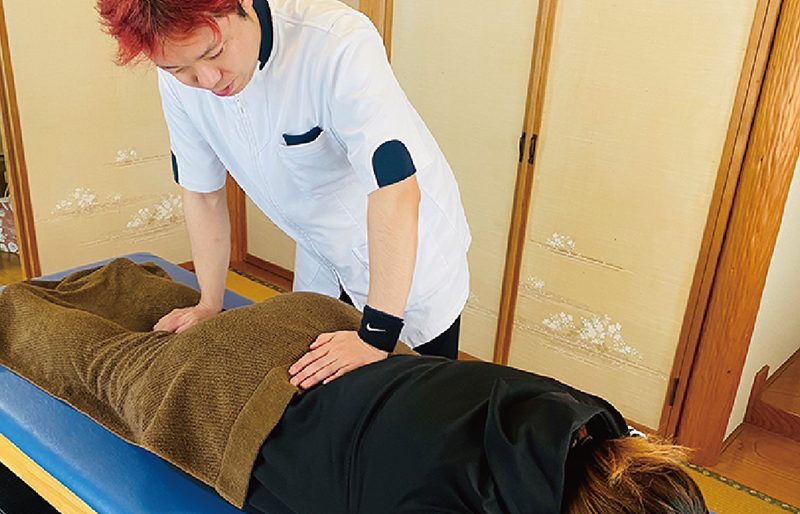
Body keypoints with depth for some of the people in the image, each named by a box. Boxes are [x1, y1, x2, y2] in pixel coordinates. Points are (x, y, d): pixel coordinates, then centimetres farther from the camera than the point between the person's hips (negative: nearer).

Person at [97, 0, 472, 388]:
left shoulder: (340, 43, -34)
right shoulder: (178, 80, -14)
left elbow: (395, 190, -38)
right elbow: (202, 191, -2)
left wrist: (377, 335, -39)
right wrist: (209, 305, -1)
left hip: (411, 247, -4)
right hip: (322, 255, 5)